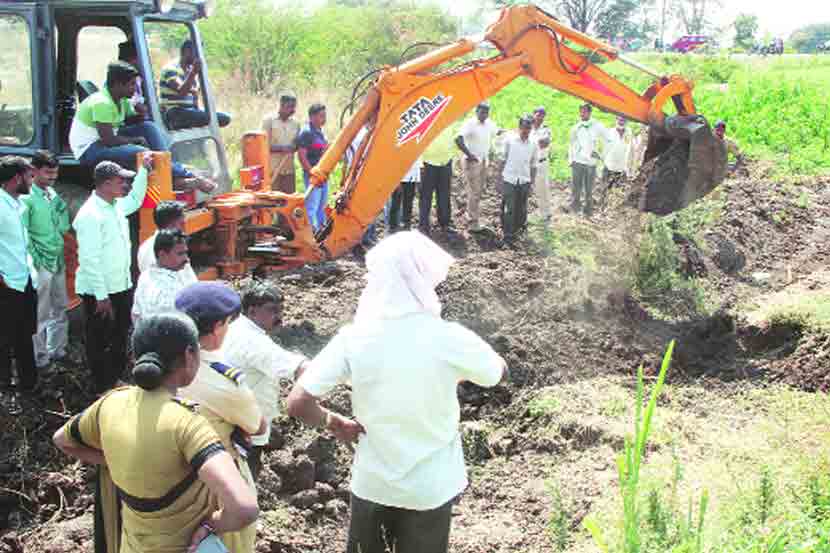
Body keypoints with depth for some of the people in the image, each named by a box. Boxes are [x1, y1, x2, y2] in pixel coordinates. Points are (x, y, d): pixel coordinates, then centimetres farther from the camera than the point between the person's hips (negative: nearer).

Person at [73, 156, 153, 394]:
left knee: (120, 337, 21)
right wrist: (101, 297, -25)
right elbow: (90, 259, -25)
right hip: (100, 292, -9)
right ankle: (103, 390, 18)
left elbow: (135, 200, 29)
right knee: (99, 342, 6)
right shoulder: (90, 215, -22)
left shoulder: (116, 205, 4)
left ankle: (117, 380, 37)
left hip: (122, 286, 9)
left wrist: (144, 170, 21)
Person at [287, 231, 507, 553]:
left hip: (372, 483, 1)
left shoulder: (353, 339, -17)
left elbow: (297, 404, -18)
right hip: (430, 487, -1)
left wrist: (335, 424, 0)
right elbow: (499, 373, 0)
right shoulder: (448, 339, -20)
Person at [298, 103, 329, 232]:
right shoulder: (306, 132, -14)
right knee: (312, 206, -7)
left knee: (322, 206, 18)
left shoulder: (320, 132, 14)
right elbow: (302, 156, -19)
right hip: (313, 175, -9)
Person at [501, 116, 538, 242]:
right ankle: (508, 235, 4)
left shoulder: (533, 145, 3)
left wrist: (532, 182, 8)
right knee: (509, 208, -3)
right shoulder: (509, 140, -2)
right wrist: (501, 176, 2)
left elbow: (534, 165, 9)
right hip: (509, 180, -2)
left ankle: (519, 229, 22)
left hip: (524, 181, 2)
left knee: (521, 209, 7)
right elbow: (503, 159, 4)